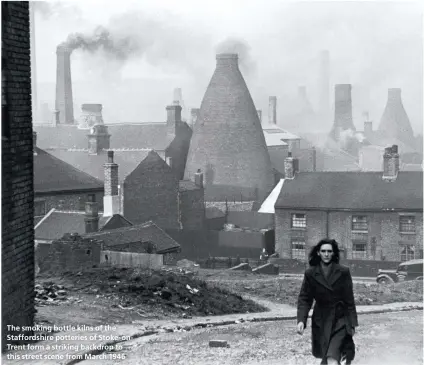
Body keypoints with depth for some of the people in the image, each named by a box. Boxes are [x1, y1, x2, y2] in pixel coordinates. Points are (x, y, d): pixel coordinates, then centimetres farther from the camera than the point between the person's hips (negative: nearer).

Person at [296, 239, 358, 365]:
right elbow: (304, 299, -2)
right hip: (321, 321, 3)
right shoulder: (310, 274, -4)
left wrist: (352, 324, -1)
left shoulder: (343, 272, -8)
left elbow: (349, 300, -3)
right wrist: (301, 320, -16)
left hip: (340, 320, -3)